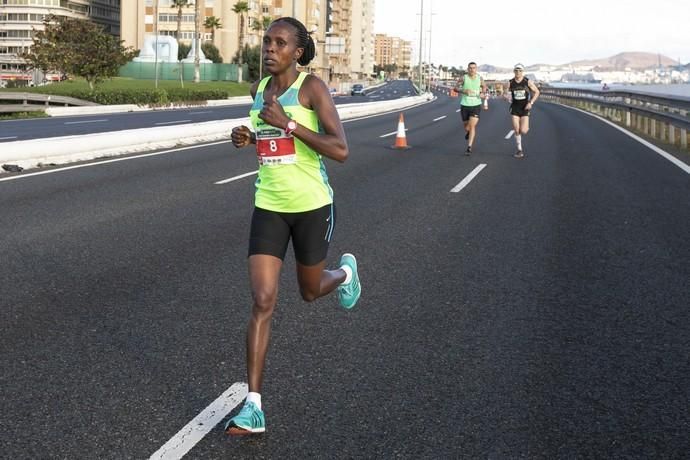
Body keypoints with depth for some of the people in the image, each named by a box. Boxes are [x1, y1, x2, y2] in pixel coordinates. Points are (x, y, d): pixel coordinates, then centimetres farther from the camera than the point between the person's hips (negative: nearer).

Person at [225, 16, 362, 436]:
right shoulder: (258, 90, 6)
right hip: (268, 207, 4)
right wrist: (249, 138, 3)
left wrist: (288, 124, -24)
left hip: (311, 205, -4)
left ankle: (345, 272, 55)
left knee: (310, 291, 17)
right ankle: (254, 408, -5)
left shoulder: (313, 87, -12)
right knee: (262, 301, -7)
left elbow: (341, 150, -20)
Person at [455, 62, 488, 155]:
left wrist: (483, 93, -4)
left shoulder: (480, 79, 1)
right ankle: (468, 132, 51)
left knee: (472, 126, -13)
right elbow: (456, 88, -5)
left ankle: (469, 147, -11)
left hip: (476, 105, 0)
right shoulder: (464, 78, -6)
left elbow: (484, 87, 18)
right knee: (466, 126, 12)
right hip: (465, 105, 0)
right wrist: (464, 91, -22)